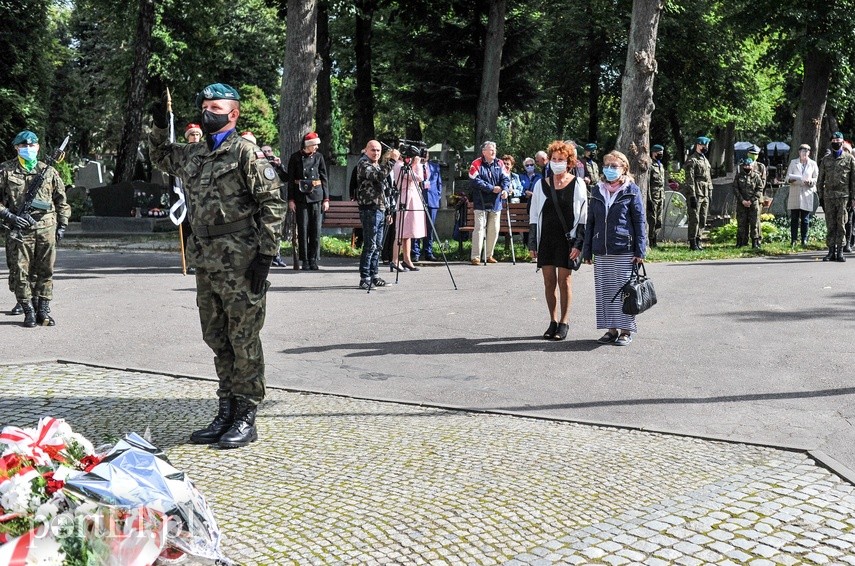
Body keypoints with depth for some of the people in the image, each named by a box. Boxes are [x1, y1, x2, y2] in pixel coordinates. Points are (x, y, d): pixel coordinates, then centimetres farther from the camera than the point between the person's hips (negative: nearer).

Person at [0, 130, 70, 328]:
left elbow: (61, 200, 16)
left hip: (47, 229, 2)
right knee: (20, 272, -1)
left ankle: (43, 311, 13)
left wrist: (62, 225, 10)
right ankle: (29, 311, 9)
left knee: (45, 272, 5)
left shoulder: (48, 171, 10)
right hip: (19, 229, -2)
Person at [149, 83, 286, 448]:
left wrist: (265, 254, -16)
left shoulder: (246, 152, -6)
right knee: (217, 339, 12)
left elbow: (272, 203, -11)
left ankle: (246, 418, 8)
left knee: (244, 339, -1)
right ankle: (226, 413, 23)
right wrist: (159, 127, 21)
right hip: (206, 262, 8)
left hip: (240, 263, -8)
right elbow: (162, 157, 38)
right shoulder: (193, 155, 16)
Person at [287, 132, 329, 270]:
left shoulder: (318, 157, 7)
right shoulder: (295, 157, 1)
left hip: (316, 196, 2)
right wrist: (291, 199, -3)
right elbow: (290, 179, 3)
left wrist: (326, 199, 4)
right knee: (303, 229, 0)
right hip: (301, 197, -2)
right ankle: (305, 261, 6)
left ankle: (313, 260, 8)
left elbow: (324, 178, 9)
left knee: (316, 230, 0)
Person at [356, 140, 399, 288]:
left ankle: (373, 276, 15)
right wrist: (392, 160, -24)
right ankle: (364, 279, -9)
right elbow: (380, 176, -25)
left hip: (380, 210, 9)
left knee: (378, 246, 9)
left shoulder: (378, 165, 21)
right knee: (370, 246, -11)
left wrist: (388, 212, 21)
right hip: (369, 210, -9)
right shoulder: (363, 164, -6)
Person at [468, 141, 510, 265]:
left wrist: (505, 189, -20)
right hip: (481, 203, -5)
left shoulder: (499, 164, 8)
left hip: (496, 203, 5)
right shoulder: (477, 164, -7)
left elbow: (505, 178, 2)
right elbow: (475, 181, -16)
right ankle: (475, 257, -7)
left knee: (494, 230, 10)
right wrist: (492, 188, -16)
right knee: (479, 228, -9)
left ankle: (489, 255, 22)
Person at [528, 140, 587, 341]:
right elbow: (534, 216, 11)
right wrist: (533, 243, 5)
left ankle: (564, 322, 10)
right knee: (549, 281, 4)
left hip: (567, 239, -3)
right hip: (546, 239, 3)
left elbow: (583, 216, -2)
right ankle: (553, 321, 16)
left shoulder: (577, 185, -1)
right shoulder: (541, 185, 8)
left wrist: (579, 244, -9)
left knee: (564, 280, -2)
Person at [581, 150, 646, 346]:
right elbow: (590, 222, 14)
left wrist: (640, 251, -8)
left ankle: (626, 330, 8)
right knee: (604, 291, 7)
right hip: (601, 252, 4)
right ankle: (611, 328, 17)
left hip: (624, 251, -4)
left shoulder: (631, 191, 0)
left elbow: (639, 222, -1)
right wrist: (587, 251, 10)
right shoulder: (598, 191, 12)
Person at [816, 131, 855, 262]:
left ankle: (840, 252, 1)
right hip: (829, 196, 2)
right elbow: (820, 179, 14)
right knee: (830, 225, 3)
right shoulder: (825, 160, 12)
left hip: (843, 196, -2)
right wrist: (820, 196, 8)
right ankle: (831, 251, 7)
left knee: (841, 225, -3)